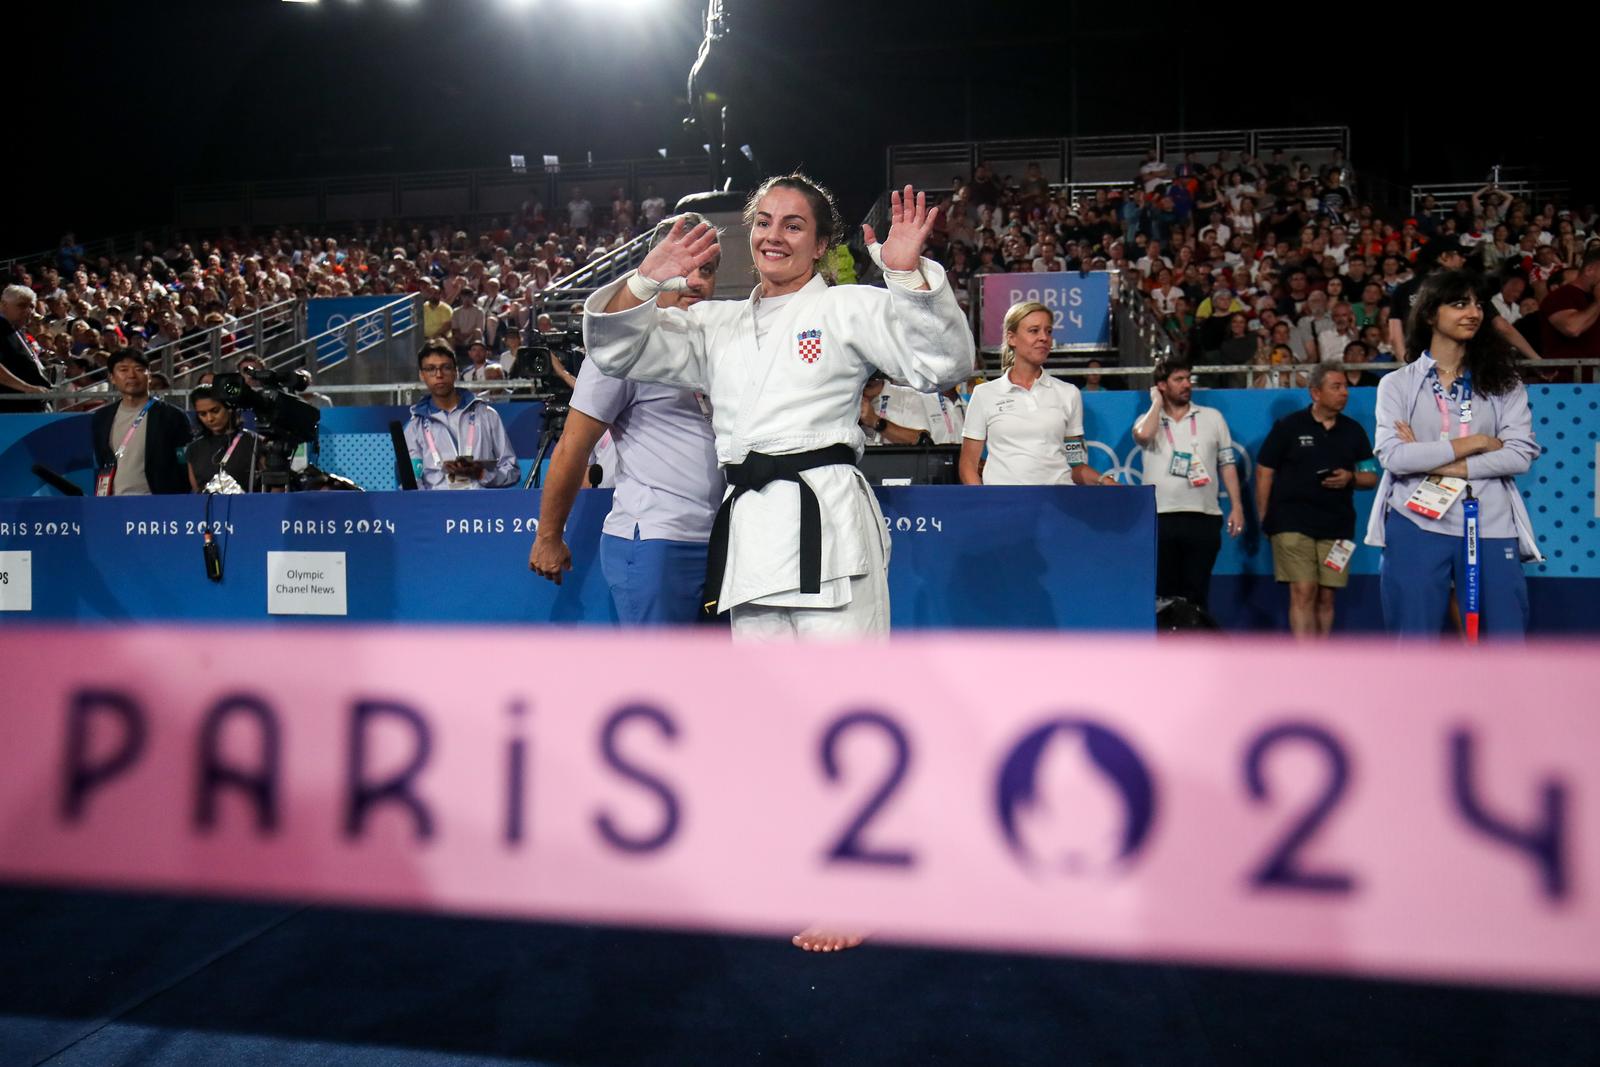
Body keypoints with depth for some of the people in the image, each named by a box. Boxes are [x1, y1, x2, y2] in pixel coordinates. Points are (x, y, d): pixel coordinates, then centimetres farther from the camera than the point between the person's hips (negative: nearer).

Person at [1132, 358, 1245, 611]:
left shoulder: (1212, 417, 12)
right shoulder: (1148, 420, 8)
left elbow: (1227, 464, 11)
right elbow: (1144, 435, -17)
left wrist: (1237, 507, 3)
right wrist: (1157, 402, 0)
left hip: (1203, 518, 1)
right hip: (1160, 518, -1)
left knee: (1197, 593, 3)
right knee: (1162, 593, 2)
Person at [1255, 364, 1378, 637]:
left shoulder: (1353, 431, 12)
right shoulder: (1288, 426, 1)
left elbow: (1371, 477, 15)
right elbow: (1264, 472, 2)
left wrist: (1351, 478, -7)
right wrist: (1264, 520, -1)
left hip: (1337, 525, 4)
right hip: (1293, 522, -4)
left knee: (1325, 597, 5)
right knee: (1303, 593, -12)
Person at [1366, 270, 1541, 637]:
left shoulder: (1503, 381, 9)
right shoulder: (1397, 383, 4)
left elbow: (1521, 455, -3)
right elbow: (1392, 456, -10)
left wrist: (1437, 464, -11)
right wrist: (1476, 442, -9)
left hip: (1490, 529, 2)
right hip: (1417, 528, -1)